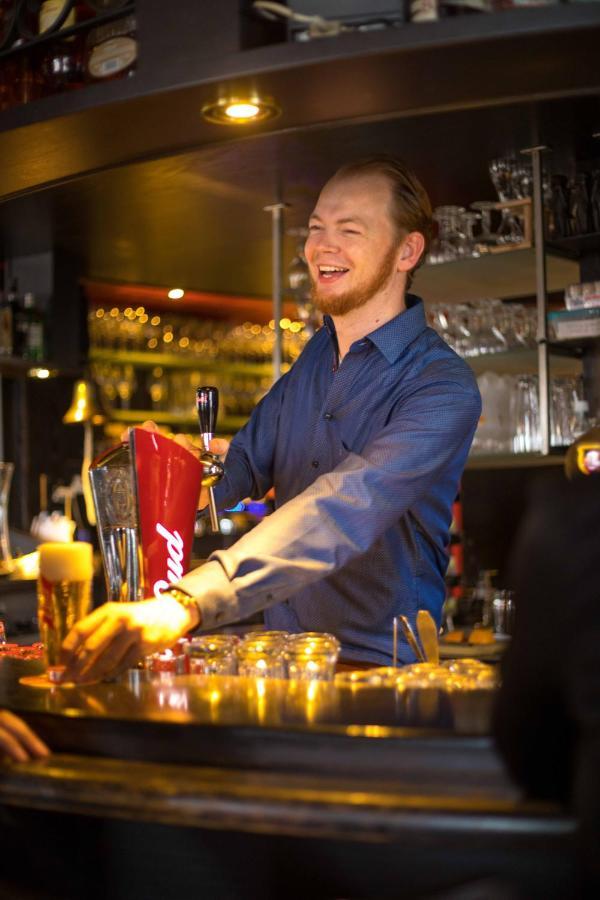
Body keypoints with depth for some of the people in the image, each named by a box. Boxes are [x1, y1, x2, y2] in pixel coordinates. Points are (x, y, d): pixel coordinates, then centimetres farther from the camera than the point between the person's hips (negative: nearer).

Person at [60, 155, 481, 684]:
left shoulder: (443, 386, -16)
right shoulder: (315, 354, 9)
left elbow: (343, 510, -30)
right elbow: (248, 459, 19)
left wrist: (188, 602, -43)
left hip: (380, 669, -5)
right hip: (284, 654, 5)